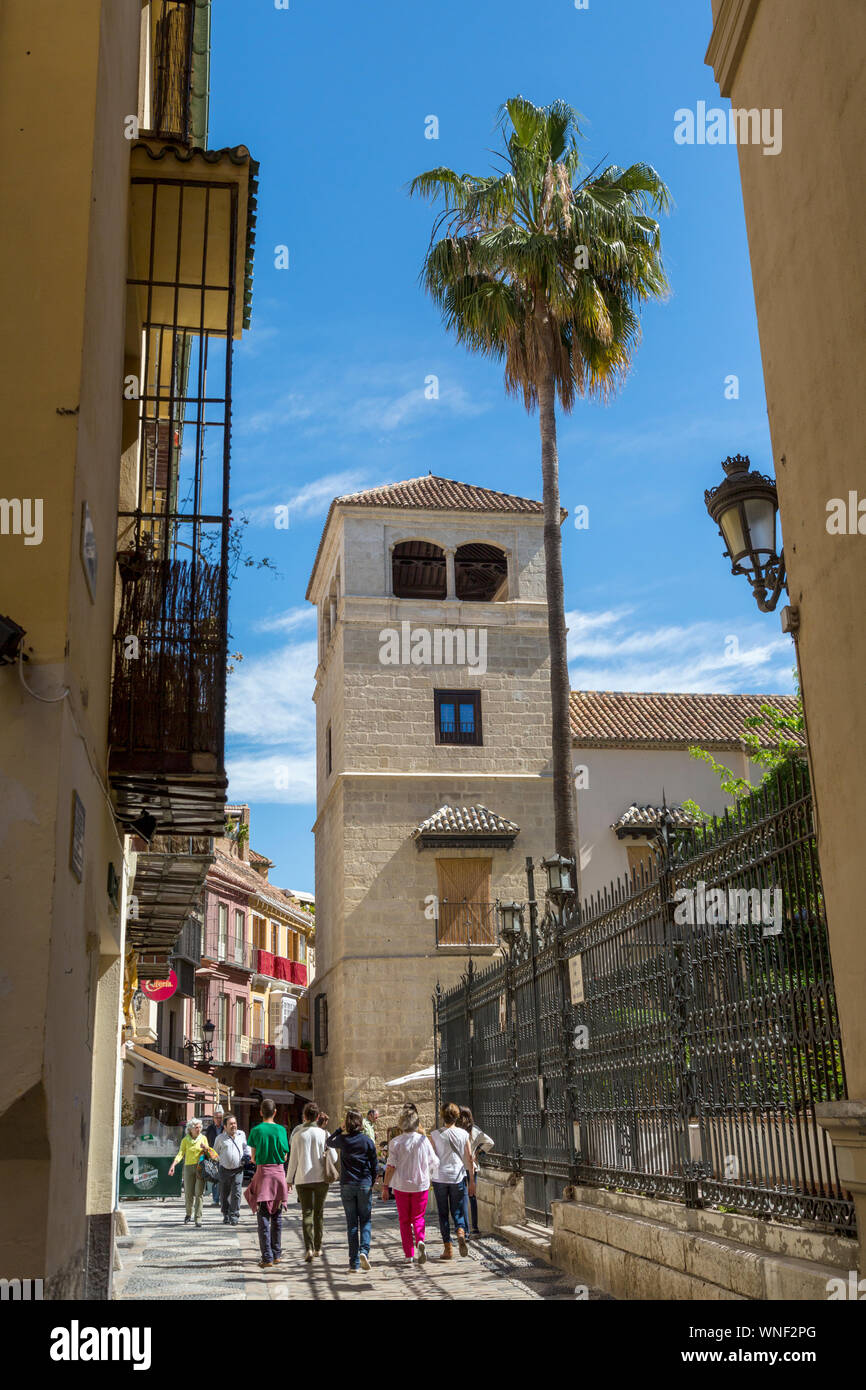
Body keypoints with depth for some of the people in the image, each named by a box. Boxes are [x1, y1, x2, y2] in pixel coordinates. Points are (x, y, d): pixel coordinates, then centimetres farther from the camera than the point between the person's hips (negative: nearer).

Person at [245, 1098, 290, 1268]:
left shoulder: (256, 1130, -4)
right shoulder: (281, 1129, -1)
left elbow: (253, 1158, -1)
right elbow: (285, 1156, 3)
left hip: (262, 1173, -2)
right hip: (278, 1172, 2)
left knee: (263, 1217, 0)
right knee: (277, 1216, 12)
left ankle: (267, 1257, -5)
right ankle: (277, 1254, 18)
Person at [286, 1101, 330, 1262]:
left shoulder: (298, 1135, -3)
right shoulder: (324, 1133, -4)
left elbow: (293, 1160, 1)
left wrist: (289, 1180, 10)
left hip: (303, 1179, -1)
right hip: (321, 1178, 1)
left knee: (307, 1213, 2)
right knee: (319, 1212, 14)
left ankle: (308, 1248, -14)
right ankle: (318, 1248, 21)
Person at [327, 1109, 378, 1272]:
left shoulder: (342, 1140, -4)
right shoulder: (367, 1140, -5)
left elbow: (329, 1142, 20)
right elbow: (375, 1165, 0)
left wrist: (340, 1130, 20)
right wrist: (371, 1183, 13)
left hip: (347, 1185, 1)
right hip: (364, 1185, -1)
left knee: (352, 1223, 6)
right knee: (366, 1221, 9)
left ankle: (354, 1263, 5)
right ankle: (364, 1251, -15)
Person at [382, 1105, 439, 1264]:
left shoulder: (395, 1142, -10)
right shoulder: (424, 1140, -6)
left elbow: (391, 1167, -11)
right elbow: (434, 1163, 1)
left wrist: (386, 1186, -3)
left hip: (401, 1185, -1)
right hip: (421, 1185, 1)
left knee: (404, 1219, 12)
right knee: (418, 1217, 14)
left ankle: (409, 1254, 10)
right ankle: (420, 1241, -14)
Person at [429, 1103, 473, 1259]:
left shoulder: (435, 1135, -4)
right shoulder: (463, 1134, 0)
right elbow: (469, 1157, 3)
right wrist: (472, 1180, 10)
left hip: (440, 1177, -1)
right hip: (457, 1177, 1)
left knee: (443, 1214, 8)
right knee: (457, 1211, 12)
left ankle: (448, 1248, 5)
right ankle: (461, 1232, -17)